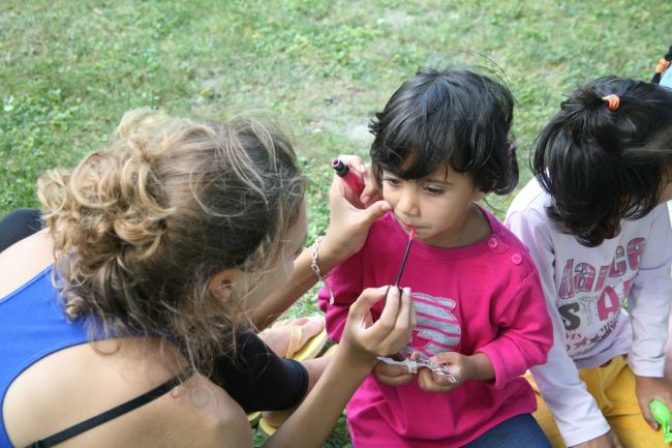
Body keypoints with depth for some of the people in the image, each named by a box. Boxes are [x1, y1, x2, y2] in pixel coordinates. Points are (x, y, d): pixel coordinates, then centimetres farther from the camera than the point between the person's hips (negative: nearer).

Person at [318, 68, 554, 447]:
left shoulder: (506, 263, -21)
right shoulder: (370, 233, -17)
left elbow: (530, 337, -4)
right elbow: (339, 305, 0)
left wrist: (474, 367, -21)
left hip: (485, 412, 0)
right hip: (389, 417, 1)